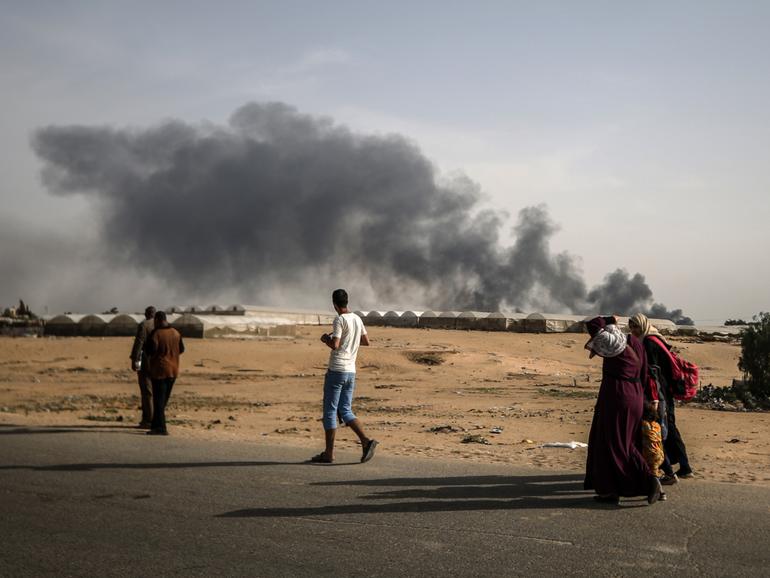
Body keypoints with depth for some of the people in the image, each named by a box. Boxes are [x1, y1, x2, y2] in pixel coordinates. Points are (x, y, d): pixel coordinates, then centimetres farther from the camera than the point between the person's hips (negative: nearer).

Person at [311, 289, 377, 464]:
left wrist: (325, 339, -1)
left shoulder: (340, 320, -12)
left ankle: (329, 453, 3)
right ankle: (366, 441, -7)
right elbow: (366, 341, 20)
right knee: (345, 411, 12)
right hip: (351, 372, 7)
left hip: (336, 371, -7)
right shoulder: (357, 319, 11)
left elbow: (334, 345, -21)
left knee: (330, 411, 1)